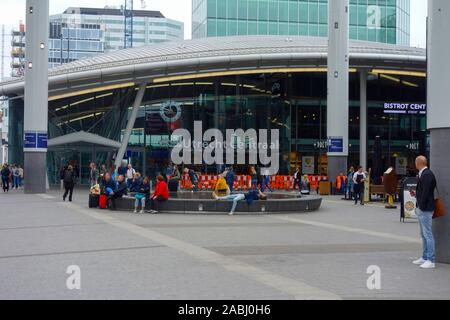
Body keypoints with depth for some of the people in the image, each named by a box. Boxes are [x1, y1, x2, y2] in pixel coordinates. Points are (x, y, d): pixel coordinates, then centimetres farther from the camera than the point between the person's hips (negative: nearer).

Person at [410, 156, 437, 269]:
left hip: (425, 209, -11)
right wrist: (416, 194, 7)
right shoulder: (423, 174, 13)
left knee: (428, 234, -8)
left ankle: (431, 261, -5)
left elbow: (426, 192, -21)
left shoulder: (427, 174, -17)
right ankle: (425, 257, 26)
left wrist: (421, 207, -19)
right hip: (421, 209, 11)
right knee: (424, 234, 17)